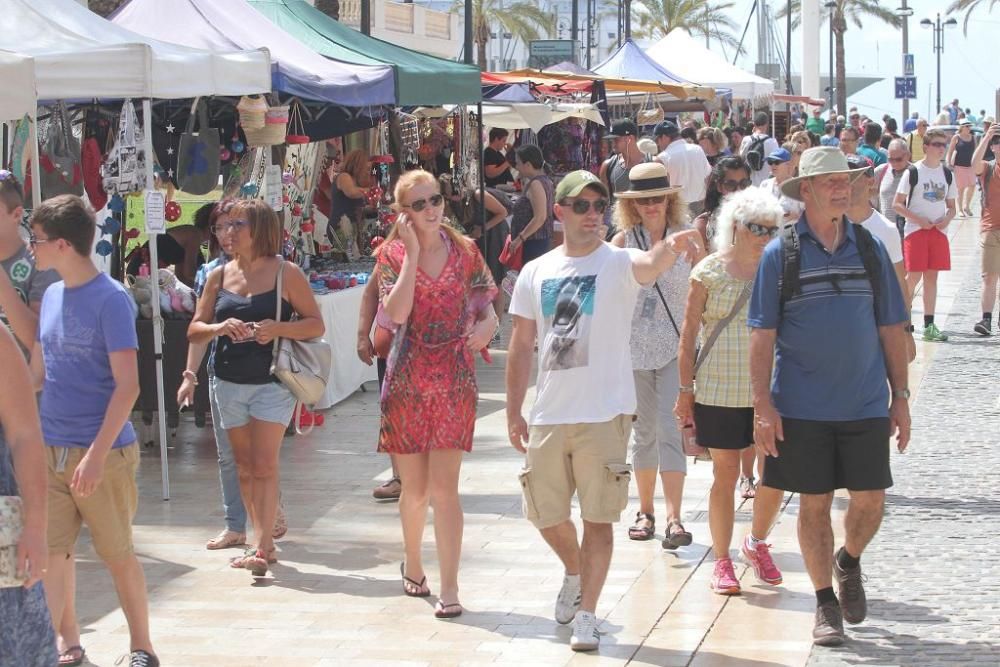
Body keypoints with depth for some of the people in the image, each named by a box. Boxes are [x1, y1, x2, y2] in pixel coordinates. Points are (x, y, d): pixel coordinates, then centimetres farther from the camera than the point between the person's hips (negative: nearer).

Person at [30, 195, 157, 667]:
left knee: (117, 554, 6)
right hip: (50, 451, 6)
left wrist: (96, 454, -24)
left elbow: (127, 386, -18)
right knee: (51, 552, 4)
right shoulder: (51, 296, 8)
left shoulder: (110, 300, -14)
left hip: (103, 453, -6)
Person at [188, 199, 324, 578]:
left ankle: (260, 547, -13)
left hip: (272, 382, -5)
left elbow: (316, 325, -3)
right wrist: (219, 328, -14)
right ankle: (264, 543, 18)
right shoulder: (219, 277, 7)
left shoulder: (286, 273, -4)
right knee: (244, 466, 9)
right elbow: (194, 331, 7)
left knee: (264, 465, -12)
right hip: (229, 382, 5)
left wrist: (279, 328, -20)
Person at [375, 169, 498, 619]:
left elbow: (487, 308, 11)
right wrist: (413, 252, -14)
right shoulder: (392, 254, 0)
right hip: (406, 381, 1)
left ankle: (449, 589, -7)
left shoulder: (465, 252, 4)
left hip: (455, 380, 0)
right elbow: (395, 313, -15)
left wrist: (486, 326, -13)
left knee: (444, 487, -9)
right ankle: (413, 565, 35)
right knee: (415, 488, 9)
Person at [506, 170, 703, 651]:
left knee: (598, 516, -2)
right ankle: (575, 573, 42)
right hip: (548, 414, 4)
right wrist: (513, 412, 8)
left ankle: (587, 613, 8)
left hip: (604, 413, -4)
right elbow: (522, 345, 11)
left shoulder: (619, 263, -6)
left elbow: (651, 264, -31)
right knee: (545, 514, 14)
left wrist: (672, 246, -55)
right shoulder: (535, 273, 6)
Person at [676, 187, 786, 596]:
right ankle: (722, 561, 16)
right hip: (719, 390, -3)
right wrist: (686, 389, -3)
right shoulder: (710, 272, -2)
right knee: (725, 474, 4)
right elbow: (689, 333, 0)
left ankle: (757, 544, 25)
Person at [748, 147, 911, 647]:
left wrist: (901, 396, 6)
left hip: (865, 403, 2)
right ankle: (826, 604, 18)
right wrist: (762, 404, -9)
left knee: (870, 502, 2)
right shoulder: (780, 254, -2)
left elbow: (890, 328, 9)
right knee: (814, 504, 4)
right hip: (802, 408, -2)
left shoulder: (870, 249, 5)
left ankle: (849, 561, 33)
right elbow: (762, 334, -3)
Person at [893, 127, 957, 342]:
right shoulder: (913, 172, -6)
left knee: (932, 276, 5)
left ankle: (929, 326, 7)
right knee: (914, 276, -8)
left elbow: (951, 206, 17)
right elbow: (897, 204, -5)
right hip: (915, 229, -5)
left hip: (938, 230, 5)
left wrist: (947, 219, -5)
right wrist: (918, 220, -14)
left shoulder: (947, 174, 10)